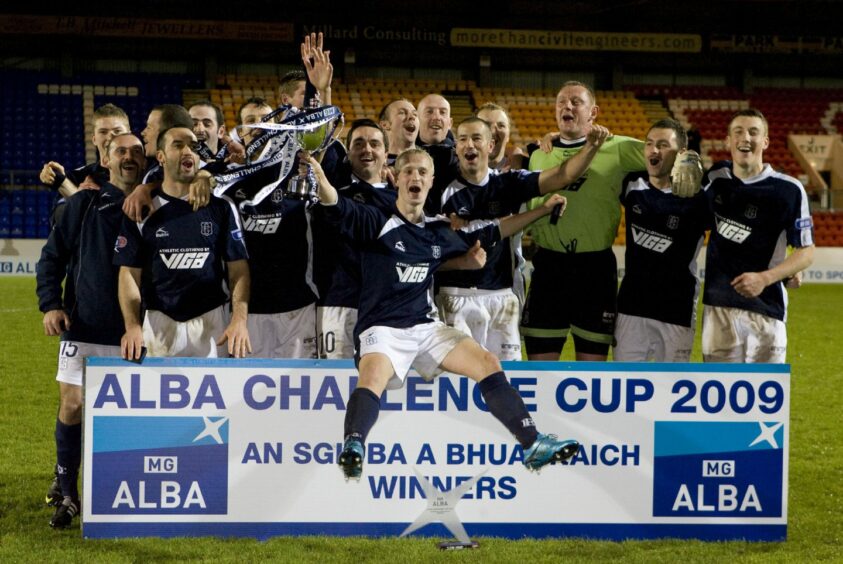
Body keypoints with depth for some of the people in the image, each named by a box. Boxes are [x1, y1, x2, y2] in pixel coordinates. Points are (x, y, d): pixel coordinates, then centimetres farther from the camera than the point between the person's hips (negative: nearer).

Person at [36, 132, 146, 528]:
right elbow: (52, 257, 6)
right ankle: (65, 491, 10)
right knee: (72, 405, -4)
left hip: (133, 333, 1)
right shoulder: (83, 205, 4)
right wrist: (50, 304, -4)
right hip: (83, 328, 0)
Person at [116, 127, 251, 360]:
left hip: (212, 323, 0)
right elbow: (129, 273, 2)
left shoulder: (220, 207, 6)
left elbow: (238, 270, 1)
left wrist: (239, 320, -14)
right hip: (159, 322, 0)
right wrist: (132, 326, -13)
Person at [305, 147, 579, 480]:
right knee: (373, 375, -36)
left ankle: (533, 446, 0)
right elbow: (337, 207, -21)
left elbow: (492, 231, 27)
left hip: (425, 327, 6)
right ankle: (352, 449, -54)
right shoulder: (378, 222, -4)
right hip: (381, 328, -6)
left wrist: (543, 210, 30)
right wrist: (320, 178, -43)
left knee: (487, 363, -5)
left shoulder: (441, 232, 13)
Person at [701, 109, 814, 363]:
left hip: (766, 308, -4)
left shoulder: (789, 190, -5)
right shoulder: (715, 178, 8)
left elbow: (806, 251, -3)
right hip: (717, 306, 4)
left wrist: (765, 278, -17)